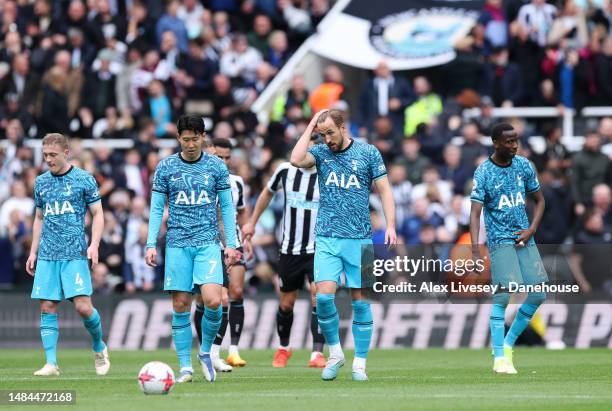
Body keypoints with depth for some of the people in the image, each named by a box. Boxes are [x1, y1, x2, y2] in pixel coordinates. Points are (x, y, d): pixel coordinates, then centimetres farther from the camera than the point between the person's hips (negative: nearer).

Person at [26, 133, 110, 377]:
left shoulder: (84, 179, 1)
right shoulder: (41, 182, 13)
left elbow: (97, 214, 3)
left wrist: (94, 244, -10)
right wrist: (33, 252, 16)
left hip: (75, 254, -4)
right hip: (47, 255, 4)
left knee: (83, 307, -11)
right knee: (47, 308, -3)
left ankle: (99, 348, 14)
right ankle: (51, 363, -1)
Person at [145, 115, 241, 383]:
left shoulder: (216, 167, 6)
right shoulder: (166, 168, 5)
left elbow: (226, 207, 10)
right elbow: (156, 209, 7)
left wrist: (231, 244, 5)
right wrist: (151, 245, 0)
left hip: (208, 243, 0)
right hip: (177, 245, 0)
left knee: (213, 301, -17)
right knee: (180, 306, -2)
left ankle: (205, 351, 7)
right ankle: (185, 367, 5)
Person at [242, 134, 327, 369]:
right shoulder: (286, 170, -2)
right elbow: (268, 192, 17)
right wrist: (252, 222, 21)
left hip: (318, 250, -2)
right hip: (290, 250, 2)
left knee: (319, 297, -20)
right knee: (286, 303, 10)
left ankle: (317, 353, -17)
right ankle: (283, 348, 33)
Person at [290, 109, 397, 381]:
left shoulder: (368, 153, 4)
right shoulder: (320, 153, 6)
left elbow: (384, 190, 4)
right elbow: (296, 160, -14)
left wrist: (390, 226, -7)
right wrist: (311, 126, -7)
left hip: (360, 238, -1)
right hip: (327, 238, 1)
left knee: (360, 301, 0)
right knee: (324, 296, -12)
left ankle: (359, 363, 8)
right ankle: (335, 353, 7)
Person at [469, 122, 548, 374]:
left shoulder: (524, 166, 4)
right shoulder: (483, 173, -11)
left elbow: (539, 200, 15)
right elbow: (475, 213, -17)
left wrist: (531, 230, -2)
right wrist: (475, 251, -28)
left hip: (525, 240, 5)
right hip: (500, 239, -5)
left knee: (539, 294, -2)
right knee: (503, 294, -17)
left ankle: (508, 344, 15)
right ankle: (499, 357, -12)